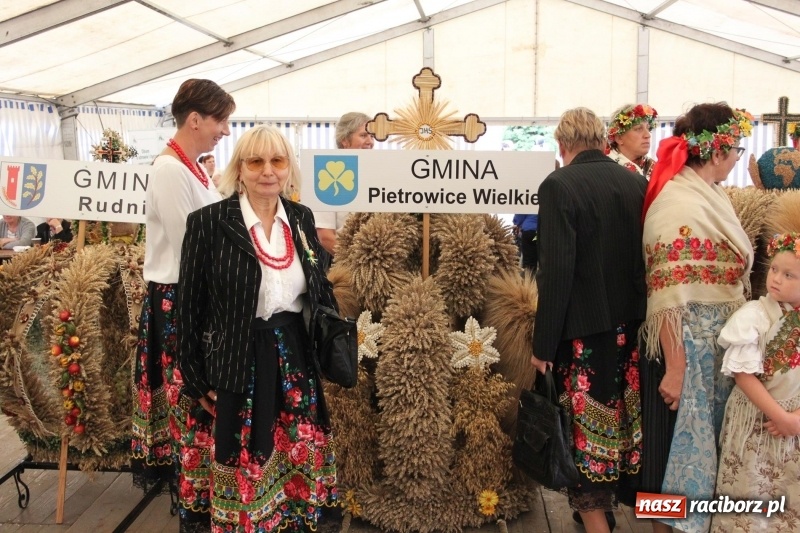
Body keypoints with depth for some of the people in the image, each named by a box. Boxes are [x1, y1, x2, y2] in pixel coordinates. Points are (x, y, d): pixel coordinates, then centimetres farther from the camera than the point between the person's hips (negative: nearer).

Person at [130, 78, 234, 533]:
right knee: (192, 395, -1)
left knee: (191, 392, 17)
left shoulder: (193, 168, 11)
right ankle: (197, 497, 11)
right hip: (181, 299, -9)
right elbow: (188, 248, -20)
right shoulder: (170, 170, -17)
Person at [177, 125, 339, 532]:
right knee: (247, 471, 8)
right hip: (242, 366, -4)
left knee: (299, 466, 14)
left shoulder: (302, 218, 5)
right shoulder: (209, 222, -9)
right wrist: (197, 380, -4)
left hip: (297, 361, 4)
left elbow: (322, 291, 14)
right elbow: (190, 306, -5)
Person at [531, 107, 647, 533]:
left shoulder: (559, 185, -13)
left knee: (586, 425, 7)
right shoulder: (637, 182, 4)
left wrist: (543, 343, -13)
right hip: (630, 324, 6)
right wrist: (639, 317, 16)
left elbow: (556, 270, -19)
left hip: (583, 330, -6)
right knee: (622, 417, 19)